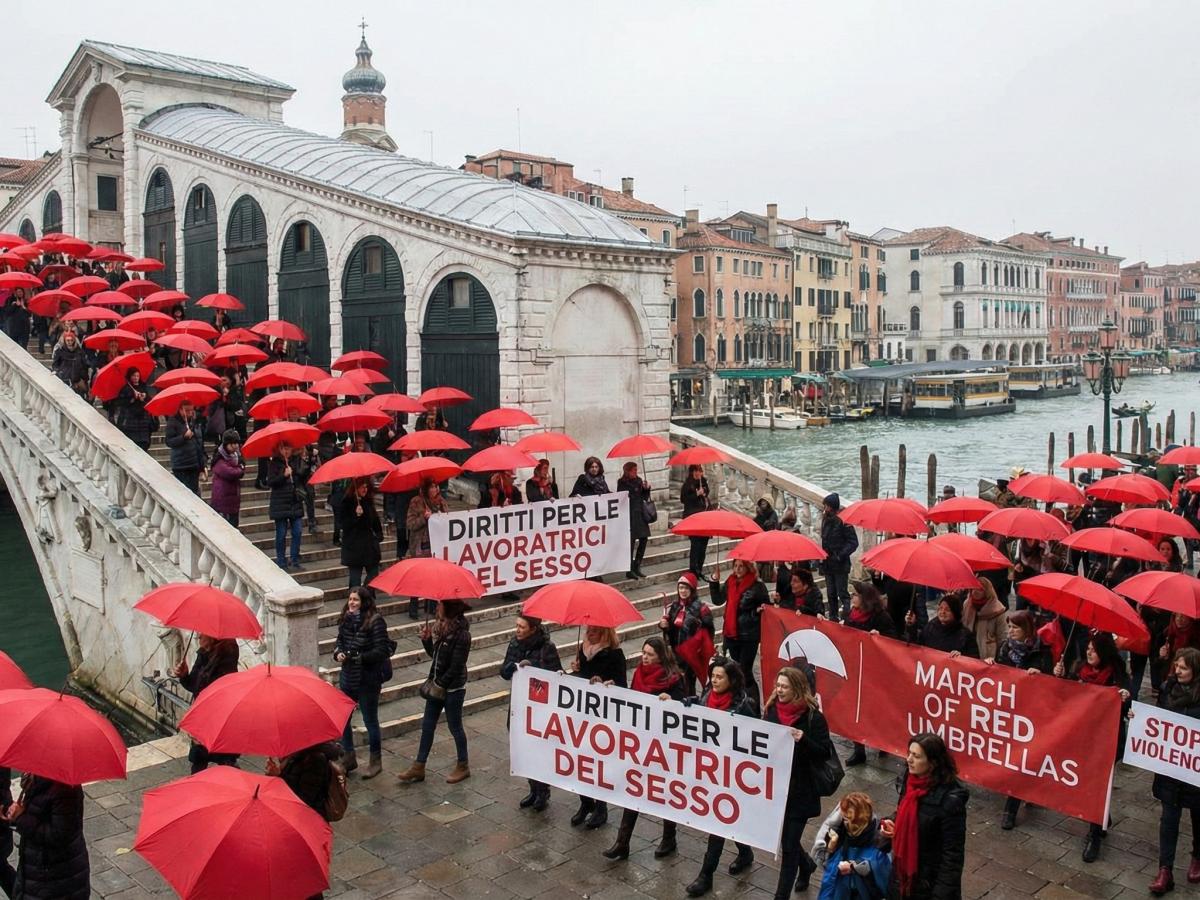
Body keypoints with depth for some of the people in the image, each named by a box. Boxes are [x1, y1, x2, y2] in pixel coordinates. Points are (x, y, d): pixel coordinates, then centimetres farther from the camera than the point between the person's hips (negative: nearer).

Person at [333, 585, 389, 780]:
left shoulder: (375, 621, -18)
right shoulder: (346, 619, 1)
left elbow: (382, 651, -18)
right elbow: (339, 640, 13)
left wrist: (360, 657, -25)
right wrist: (338, 652, -7)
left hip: (368, 680, -6)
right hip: (347, 677, 6)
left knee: (370, 720, 8)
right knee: (342, 718, 13)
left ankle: (376, 760, 26)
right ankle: (348, 757, 33)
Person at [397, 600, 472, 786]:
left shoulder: (461, 634, -23)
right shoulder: (441, 627, 2)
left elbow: (456, 666, -21)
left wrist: (440, 685, -16)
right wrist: (426, 639, -6)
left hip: (453, 688, -8)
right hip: (436, 685, 8)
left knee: (455, 727, 7)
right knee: (427, 725, 13)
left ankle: (463, 767, 25)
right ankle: (419, 767, 23)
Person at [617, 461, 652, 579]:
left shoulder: (639, 480, 8)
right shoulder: (622, 483, -7)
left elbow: (645, 497, 11)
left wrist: (646, 488, -4)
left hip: (640, 513, 6)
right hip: (630, 515, -6)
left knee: (644, 538, 6)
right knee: (631, 541, -5)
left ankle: (637, 567, 19)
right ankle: (629, 570, 4)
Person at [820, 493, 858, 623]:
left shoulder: (843, 521, -15)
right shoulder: (826, 521, 9)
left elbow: (853, 542, -15)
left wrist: (841, 555, -20)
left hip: (840, 565, -8)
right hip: (828, 564, 8)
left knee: (842, 593, -7)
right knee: (831, 595, 14)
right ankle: (833, 619, 23)